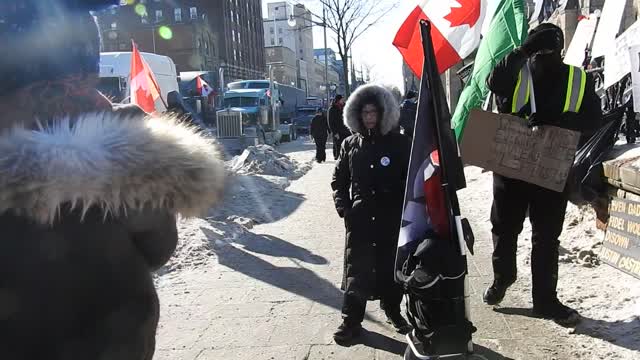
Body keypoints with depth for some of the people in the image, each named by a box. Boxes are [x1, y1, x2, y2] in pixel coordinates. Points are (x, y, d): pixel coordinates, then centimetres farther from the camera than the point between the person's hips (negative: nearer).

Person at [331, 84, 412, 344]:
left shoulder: (398, 143, 1)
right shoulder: (350, 144, 6)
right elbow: (339, 179, 12)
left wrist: (406, 207, -8)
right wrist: (343, 206, -1)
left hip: (392, 218, 0)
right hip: (360, 218, 1)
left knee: (391, 266, 11)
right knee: (356, 269, 0)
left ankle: (392, 309, 33)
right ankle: (351, 320, 10)